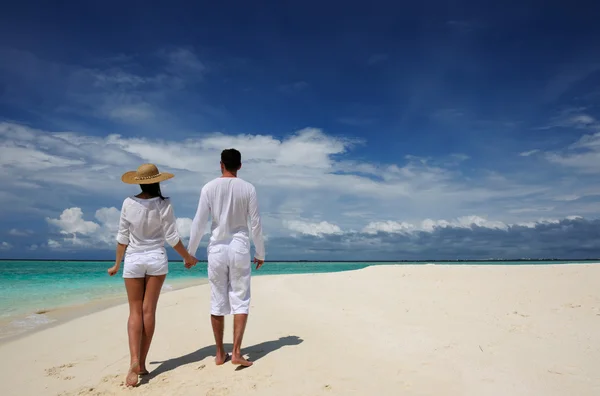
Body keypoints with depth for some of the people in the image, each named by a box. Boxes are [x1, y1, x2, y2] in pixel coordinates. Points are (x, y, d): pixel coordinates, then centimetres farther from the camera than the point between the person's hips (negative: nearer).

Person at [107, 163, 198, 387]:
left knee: (135, 312, 6)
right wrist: (188, 257, 7)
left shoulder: (128, 203, -4)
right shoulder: (163, 204, -8)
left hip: (133, 260, 1)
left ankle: (134, 361, -8)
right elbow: (171, 238, -7)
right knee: (148, 311, 6)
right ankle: (141, 363, 12)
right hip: (157, 259, 0)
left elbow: (123, 237, 0)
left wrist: (117, 264, 12)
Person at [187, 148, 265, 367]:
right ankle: (236, 351, -1)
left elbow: (199, 223, -4)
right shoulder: (248, 188, -2)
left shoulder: (209, 187, -3)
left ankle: (220, 353, 19)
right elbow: (255, 224, -1)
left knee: (218, 302, 9)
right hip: (240, 248, -1)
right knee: (240, 300, 5)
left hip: (217, 249, 1)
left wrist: (190, 252, 7)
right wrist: (260, 253, 10)